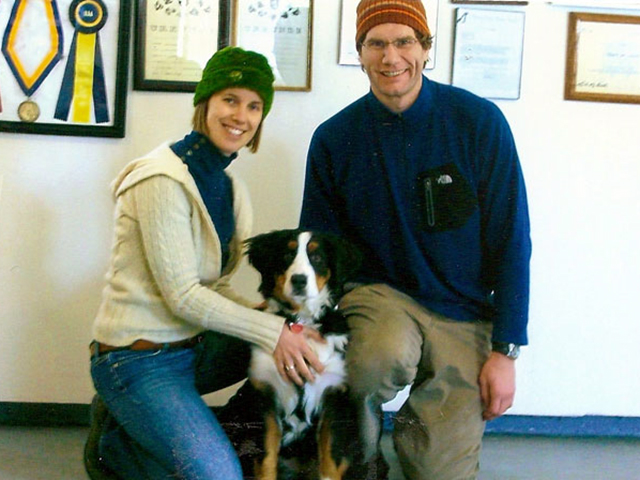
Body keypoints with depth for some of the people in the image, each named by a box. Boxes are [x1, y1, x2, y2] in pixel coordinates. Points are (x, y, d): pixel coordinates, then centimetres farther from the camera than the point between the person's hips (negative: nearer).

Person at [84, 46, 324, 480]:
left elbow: (213, 285, 6)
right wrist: (272, 331, -21)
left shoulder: (228, 184, 8)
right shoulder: (164, 180, -18)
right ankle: (111, 444, 8)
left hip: (192, 344, 9)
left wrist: (270, 320, -11)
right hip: (138, 358, -9)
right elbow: (183, 295, -20)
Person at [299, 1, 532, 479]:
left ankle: (411, 429, 30)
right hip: (377, 295, 0)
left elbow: (511, 242, -4)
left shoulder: (479, 121, -7)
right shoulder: (334, 138, -2)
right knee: (382, 358, -35)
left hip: (464, 314, 0)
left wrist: (505, 351, -7)